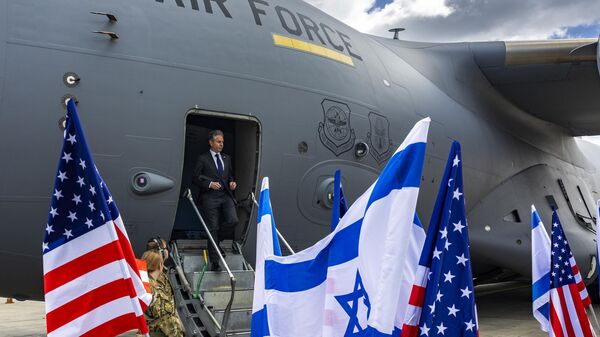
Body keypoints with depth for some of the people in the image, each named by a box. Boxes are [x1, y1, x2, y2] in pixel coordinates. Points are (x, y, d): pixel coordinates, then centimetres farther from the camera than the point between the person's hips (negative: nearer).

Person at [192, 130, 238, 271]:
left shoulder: (226, 158, 18)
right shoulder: (202, 159, 1)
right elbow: (196, 178, -2)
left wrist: (232, 182, 4)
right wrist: (209, 184, -15)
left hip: (226, 196, 5)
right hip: (210, 197, -5)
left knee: (233, 220, -16)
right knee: (213, 228, -3)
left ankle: (215, 239, 14)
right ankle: (215, 262, 5)